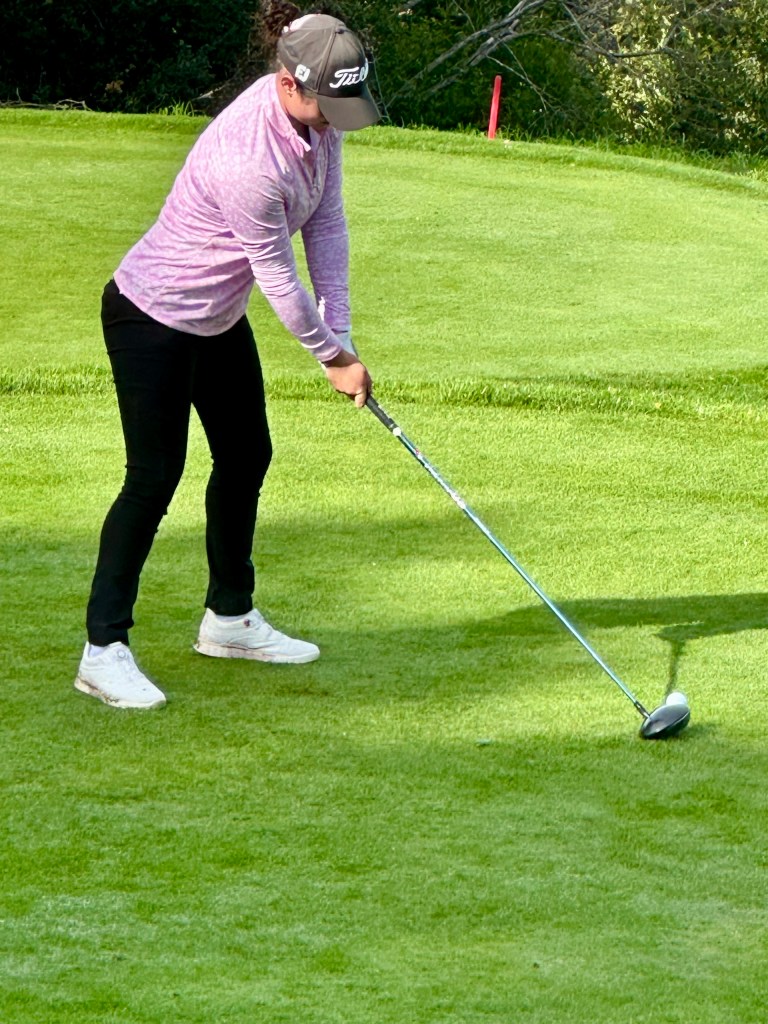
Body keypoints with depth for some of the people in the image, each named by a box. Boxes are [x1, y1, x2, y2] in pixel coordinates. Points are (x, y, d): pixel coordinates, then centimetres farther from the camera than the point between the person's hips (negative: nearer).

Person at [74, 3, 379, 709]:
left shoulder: (317, 115, -10)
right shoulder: (249, 161, -35)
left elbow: (327, 223, -3)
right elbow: (277, 276, -24)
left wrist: (340, 331, -9)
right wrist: (334, 358, -10)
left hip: (219, 317, 9)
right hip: (153, 319, -9)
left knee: (247, 456, 15)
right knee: (155, 476, -7)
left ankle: (229, 618, 32)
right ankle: (104, 650, -1)